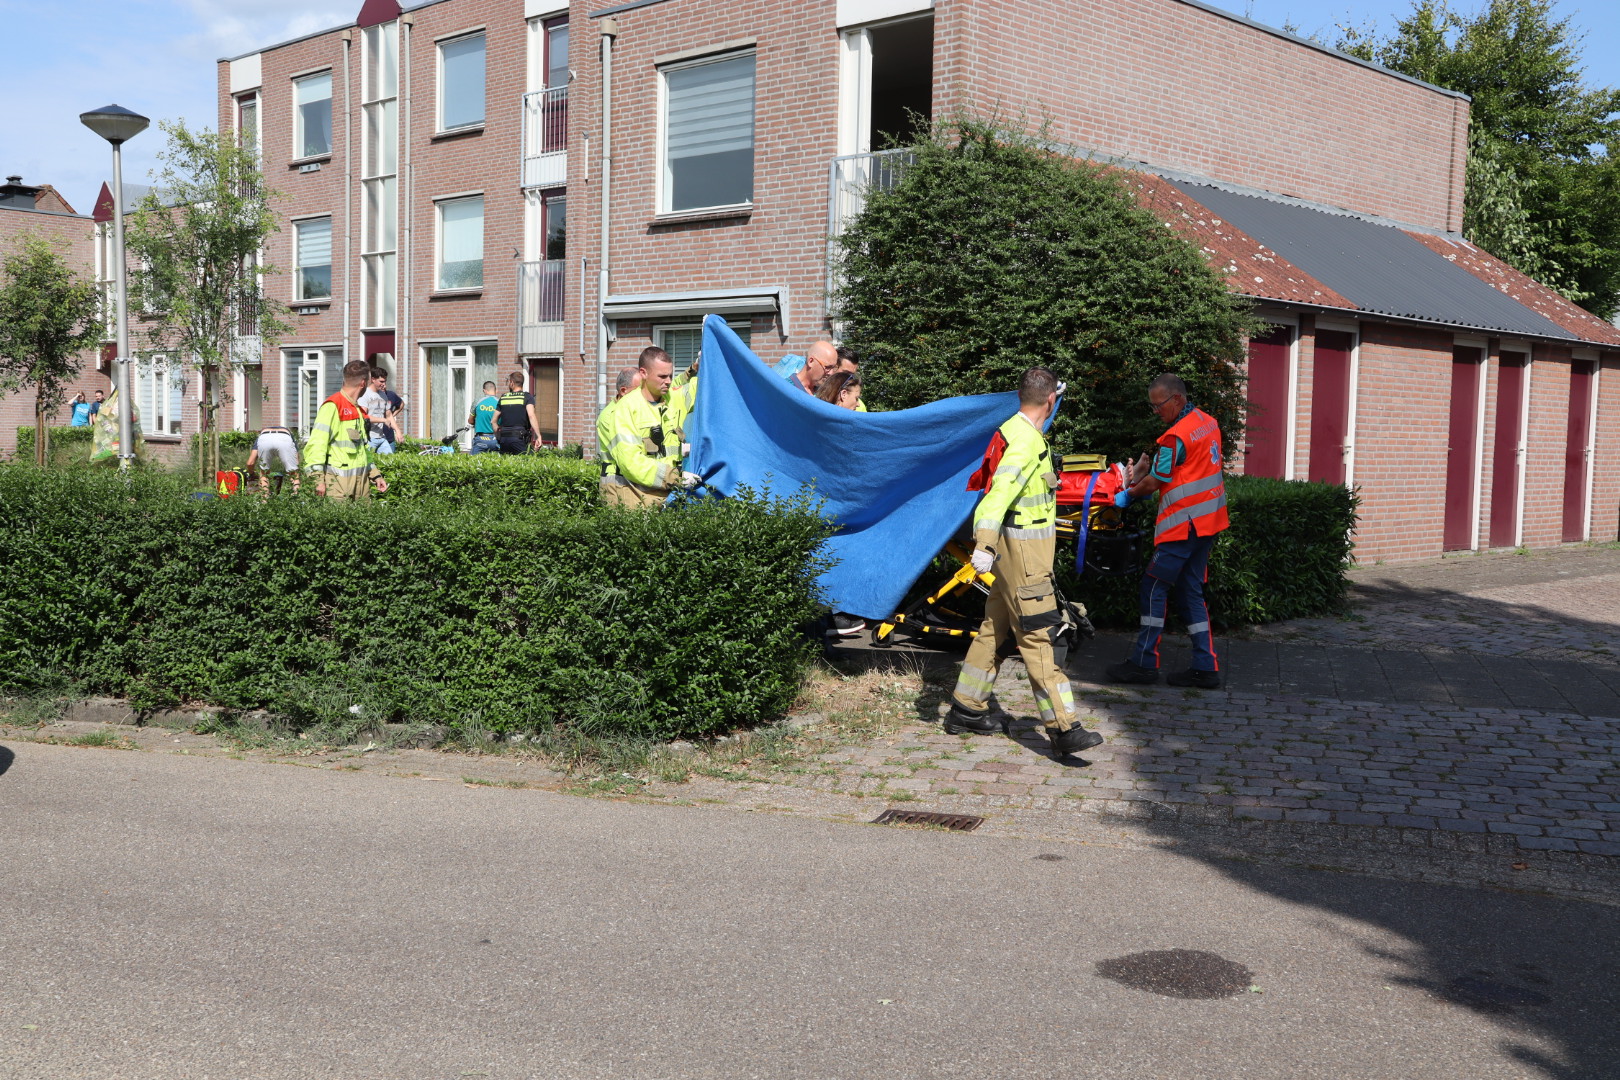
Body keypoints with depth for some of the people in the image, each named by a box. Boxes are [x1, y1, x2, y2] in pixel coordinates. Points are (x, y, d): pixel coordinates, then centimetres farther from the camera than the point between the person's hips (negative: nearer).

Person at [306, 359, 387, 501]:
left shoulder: (359, 410, 20)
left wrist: (375, 476, 24)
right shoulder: (332, 407, -8)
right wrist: (318, 479, -21)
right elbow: (316, 443, -15)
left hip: (362, 482, 8)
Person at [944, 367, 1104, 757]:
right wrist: (985, 545, -41)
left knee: (996, 628, 15)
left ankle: (965, 710, 23)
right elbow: (1001, 490, -31)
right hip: (1022, 549, -10)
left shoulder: (1015, 431, 13)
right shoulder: (1026, 439, -18)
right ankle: (1063, 728, -11)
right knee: (1037, 635, -11)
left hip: (1022, 548, 10)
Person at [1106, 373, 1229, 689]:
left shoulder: (1176, 436, -18)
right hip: (1209, 520, 9)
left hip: (1183, 524, -9)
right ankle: (1205, 667, 10)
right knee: (1190, 590, 12)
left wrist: (1127, 495, 6)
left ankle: (1144, 662, 1)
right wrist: (1149, 469, 7)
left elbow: (1155, 482, -11)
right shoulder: (1207, 422, 11)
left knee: (1154, 586, -2)